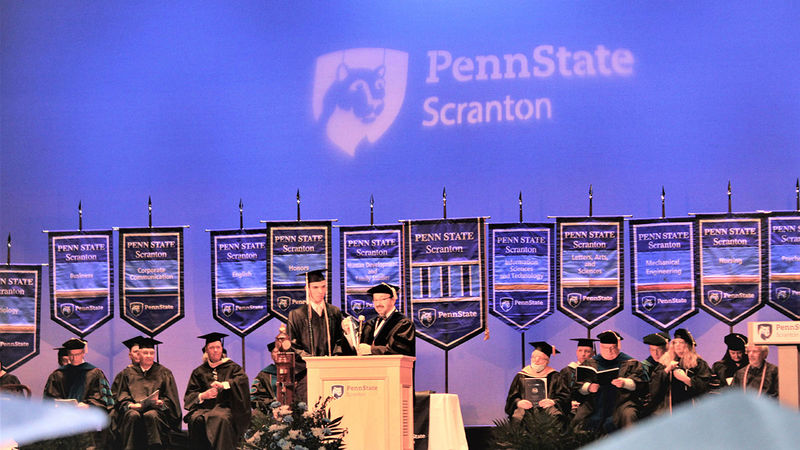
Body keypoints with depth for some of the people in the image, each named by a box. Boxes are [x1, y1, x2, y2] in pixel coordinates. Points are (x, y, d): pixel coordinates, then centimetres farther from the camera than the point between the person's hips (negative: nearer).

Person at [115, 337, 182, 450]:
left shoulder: (164, 373, 17)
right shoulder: (129, 372, 20)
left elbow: (170, 398, 12)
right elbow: (121, 395, 13)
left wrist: (160, 402, -10)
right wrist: (130, 404, -9)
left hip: (155, 408, -1)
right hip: (134, 408, 1)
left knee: (151, 415, -36)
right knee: (133, 416, -35)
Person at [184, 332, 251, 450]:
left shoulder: (232, 368, 15)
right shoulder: (199, 372, 20)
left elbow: (242, 380, -6)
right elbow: (189, 396, 12)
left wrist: (224, 384, -22)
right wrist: (202, 396, -10)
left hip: (225, 406, -2)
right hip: (204, 408, 2)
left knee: (221, 419, -37)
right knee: (196, 420, -32)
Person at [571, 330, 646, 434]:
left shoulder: (630, 363, 12)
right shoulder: (590, 363, 18)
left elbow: (640, 384, 2)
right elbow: (578, 385, 11)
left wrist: (625, 383, -18)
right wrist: (588, 387, -11)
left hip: (621, 401, -2)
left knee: (628, 416, -32)